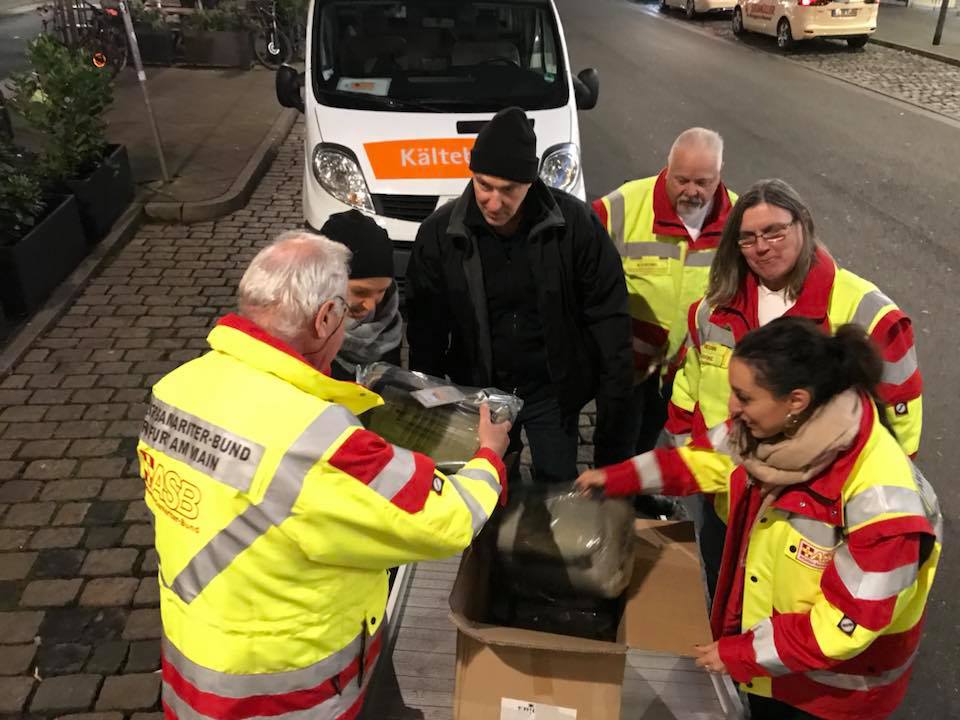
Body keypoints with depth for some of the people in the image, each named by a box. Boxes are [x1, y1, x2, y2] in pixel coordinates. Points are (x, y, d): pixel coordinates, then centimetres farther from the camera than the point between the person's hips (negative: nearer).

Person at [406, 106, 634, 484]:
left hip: (553, 391, -1)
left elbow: (608, 314, -8)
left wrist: (615, 400, -7)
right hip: (476, 391, 1)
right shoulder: (439, 233, -11)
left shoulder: (575, 223, -15)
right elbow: (426, 328, -3)